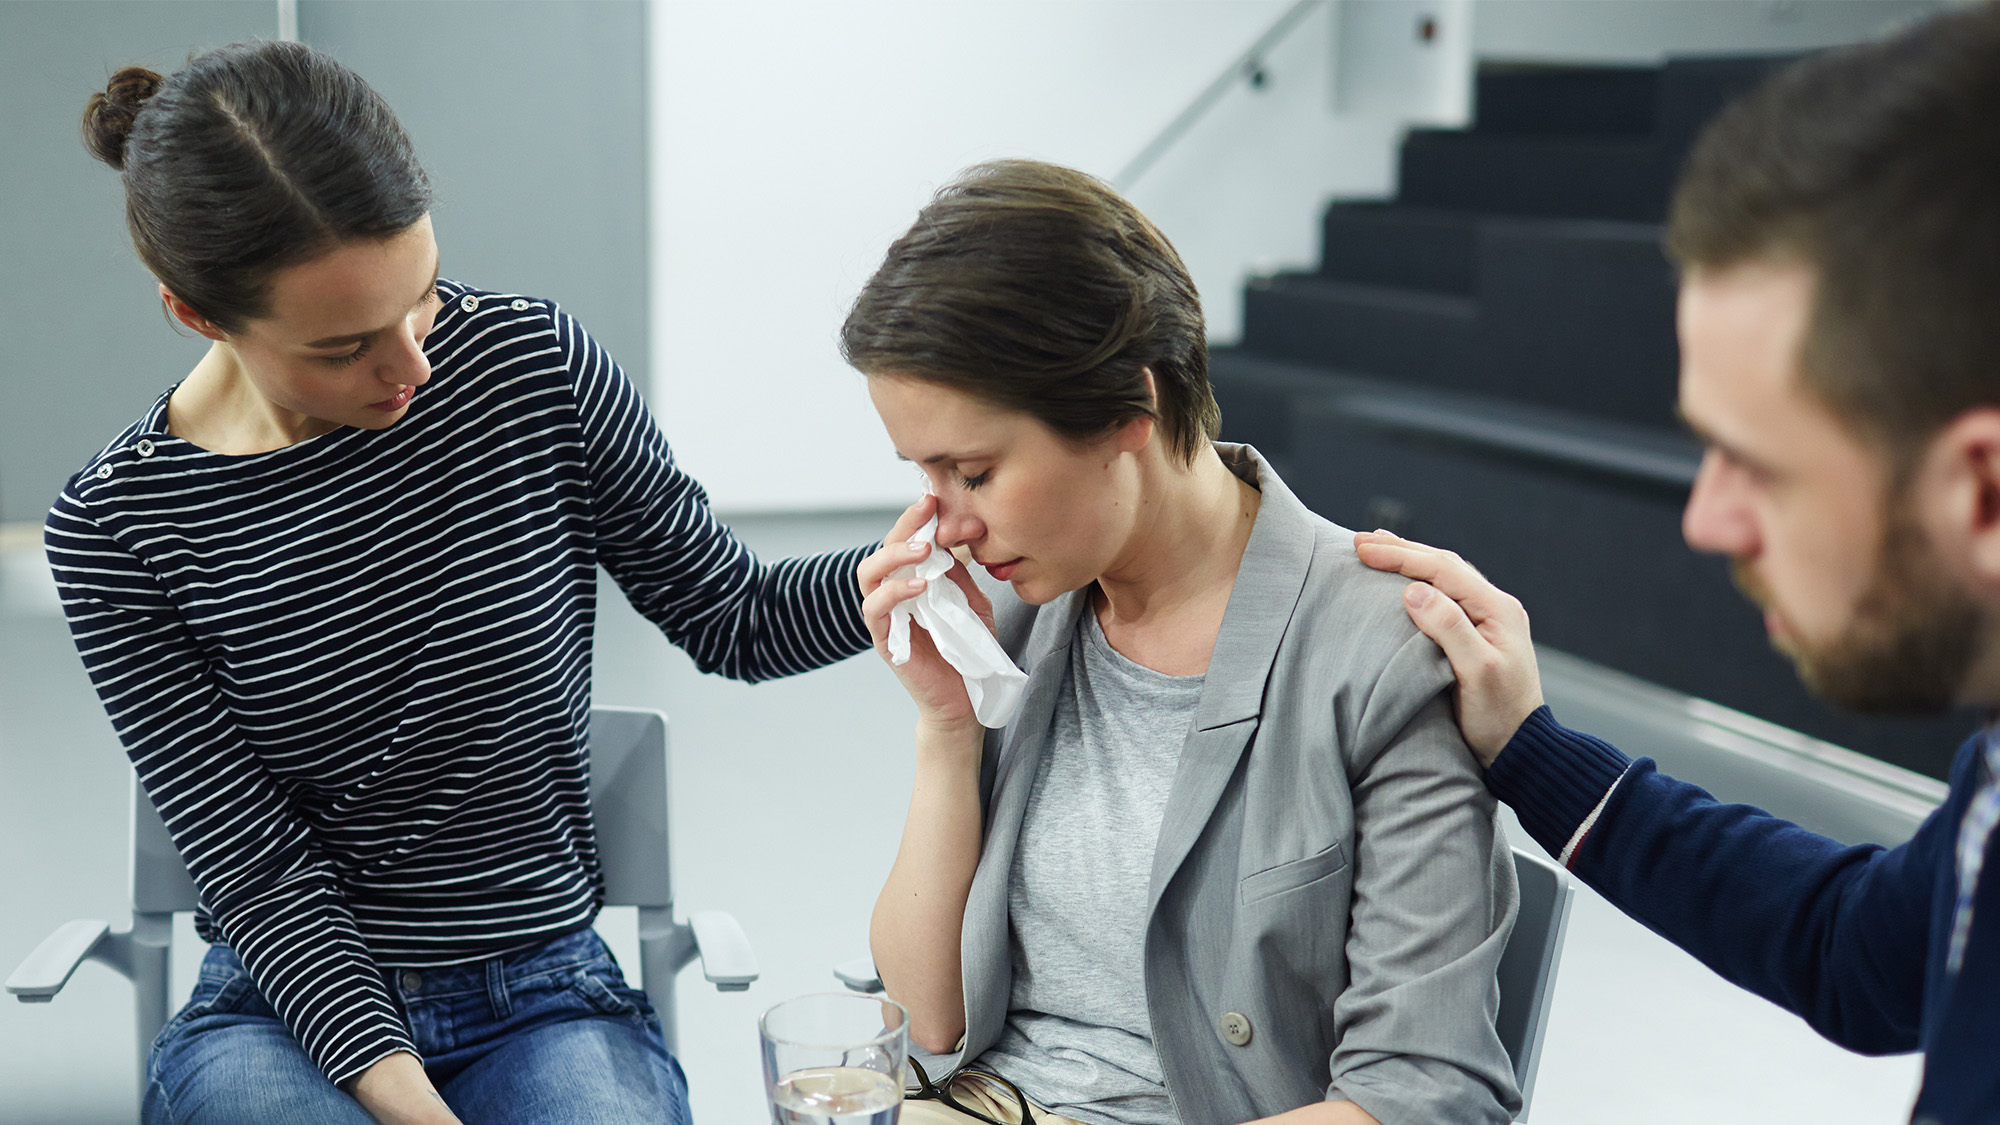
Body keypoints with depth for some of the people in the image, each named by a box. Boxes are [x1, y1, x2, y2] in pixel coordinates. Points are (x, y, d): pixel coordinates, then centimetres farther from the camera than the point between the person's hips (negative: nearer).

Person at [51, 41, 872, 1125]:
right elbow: (263, 879, -9)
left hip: (545, 995, 1)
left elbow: (733, 620, 3)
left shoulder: (536, 364, -7)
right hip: (285, 1010, 0)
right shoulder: (119, 528, -10)